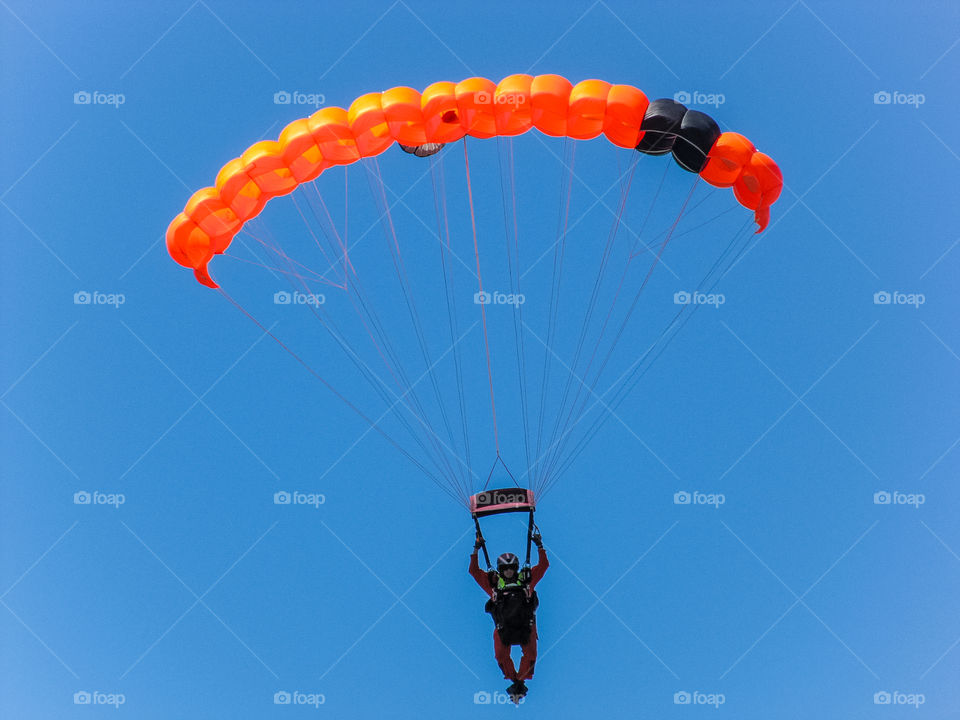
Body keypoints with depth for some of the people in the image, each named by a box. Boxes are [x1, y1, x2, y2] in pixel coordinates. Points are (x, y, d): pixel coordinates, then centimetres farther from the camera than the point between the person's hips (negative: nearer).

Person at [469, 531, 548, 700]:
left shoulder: (526, 578, 15)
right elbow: (474, 571, 14)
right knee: (501, 656, -12)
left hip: (526, 624, 0)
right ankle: (514, 680, 8)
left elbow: (543, 565, 16)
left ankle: (521, 681, 1)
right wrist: (476, 550, 11)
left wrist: (539, 547, 10)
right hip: (503, 626, 0)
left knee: (530, 654, -14)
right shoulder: (493, 582, 15)